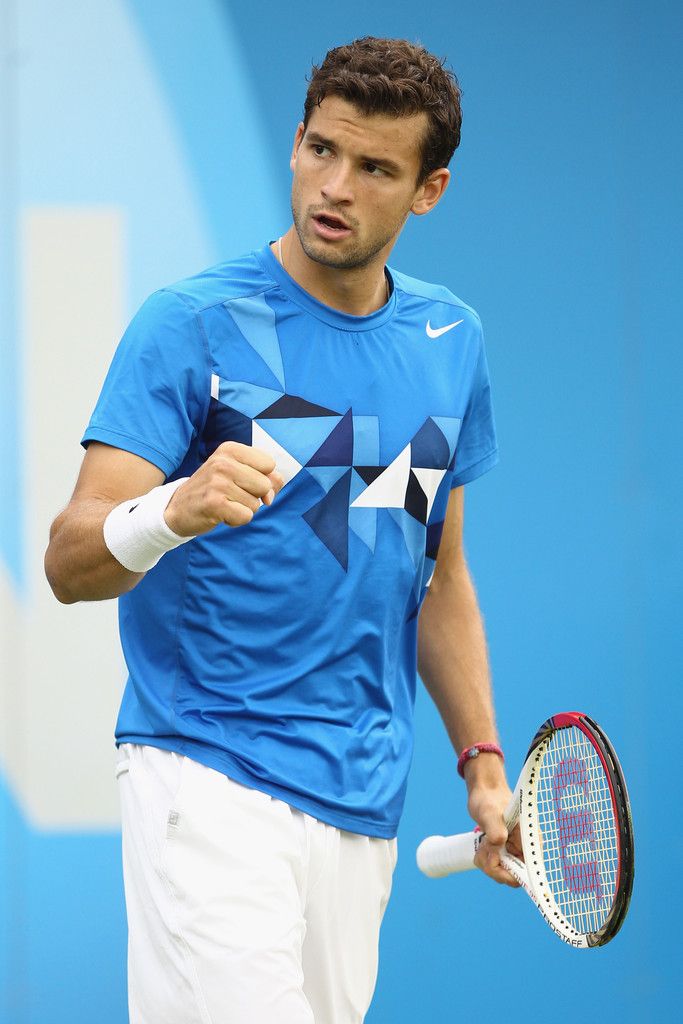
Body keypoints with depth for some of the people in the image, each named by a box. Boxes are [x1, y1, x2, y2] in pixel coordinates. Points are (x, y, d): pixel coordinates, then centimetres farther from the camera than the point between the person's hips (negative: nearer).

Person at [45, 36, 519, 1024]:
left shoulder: (451, 340, 12)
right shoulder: (193, 323, -6)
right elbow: (70, 562, -13)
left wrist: (482, 761, 17)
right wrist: (174, 511, -34)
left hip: (364, 801, 6)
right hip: (212, 783, -6)